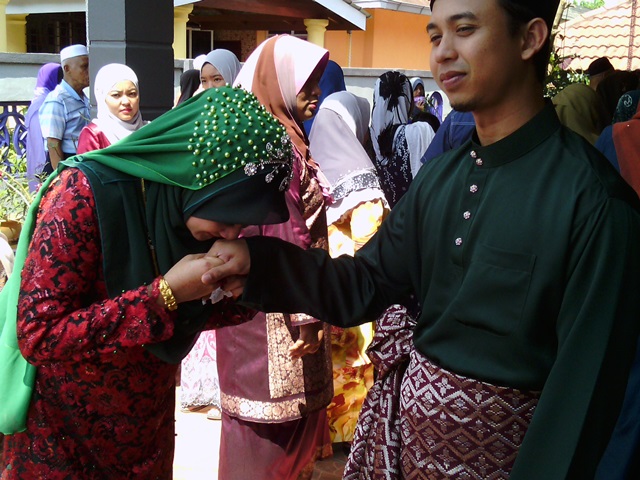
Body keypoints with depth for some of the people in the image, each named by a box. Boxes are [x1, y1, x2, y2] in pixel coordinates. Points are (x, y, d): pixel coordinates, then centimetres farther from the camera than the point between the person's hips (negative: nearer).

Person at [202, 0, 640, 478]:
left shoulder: (593, 199, -20)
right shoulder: (441, 174, 1)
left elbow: (586, 376, -20)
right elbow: (367, 283, 0)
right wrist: (256, 260, -13)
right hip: (415, 421, 6)